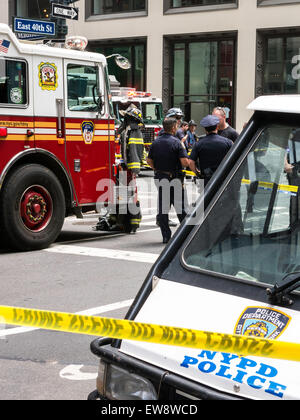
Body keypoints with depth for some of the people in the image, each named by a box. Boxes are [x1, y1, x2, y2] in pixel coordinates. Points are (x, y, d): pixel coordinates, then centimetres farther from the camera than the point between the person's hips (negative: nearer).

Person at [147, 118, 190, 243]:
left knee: (162, 208, 6)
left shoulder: (155, 142, 5)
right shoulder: (176, 142, -12)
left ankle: (166, 236, 5)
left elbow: (149, 160, 10)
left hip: (160, 178, 5)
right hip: (174, 179, -5)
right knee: (180, 206, 4)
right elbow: (185, 162, -17)